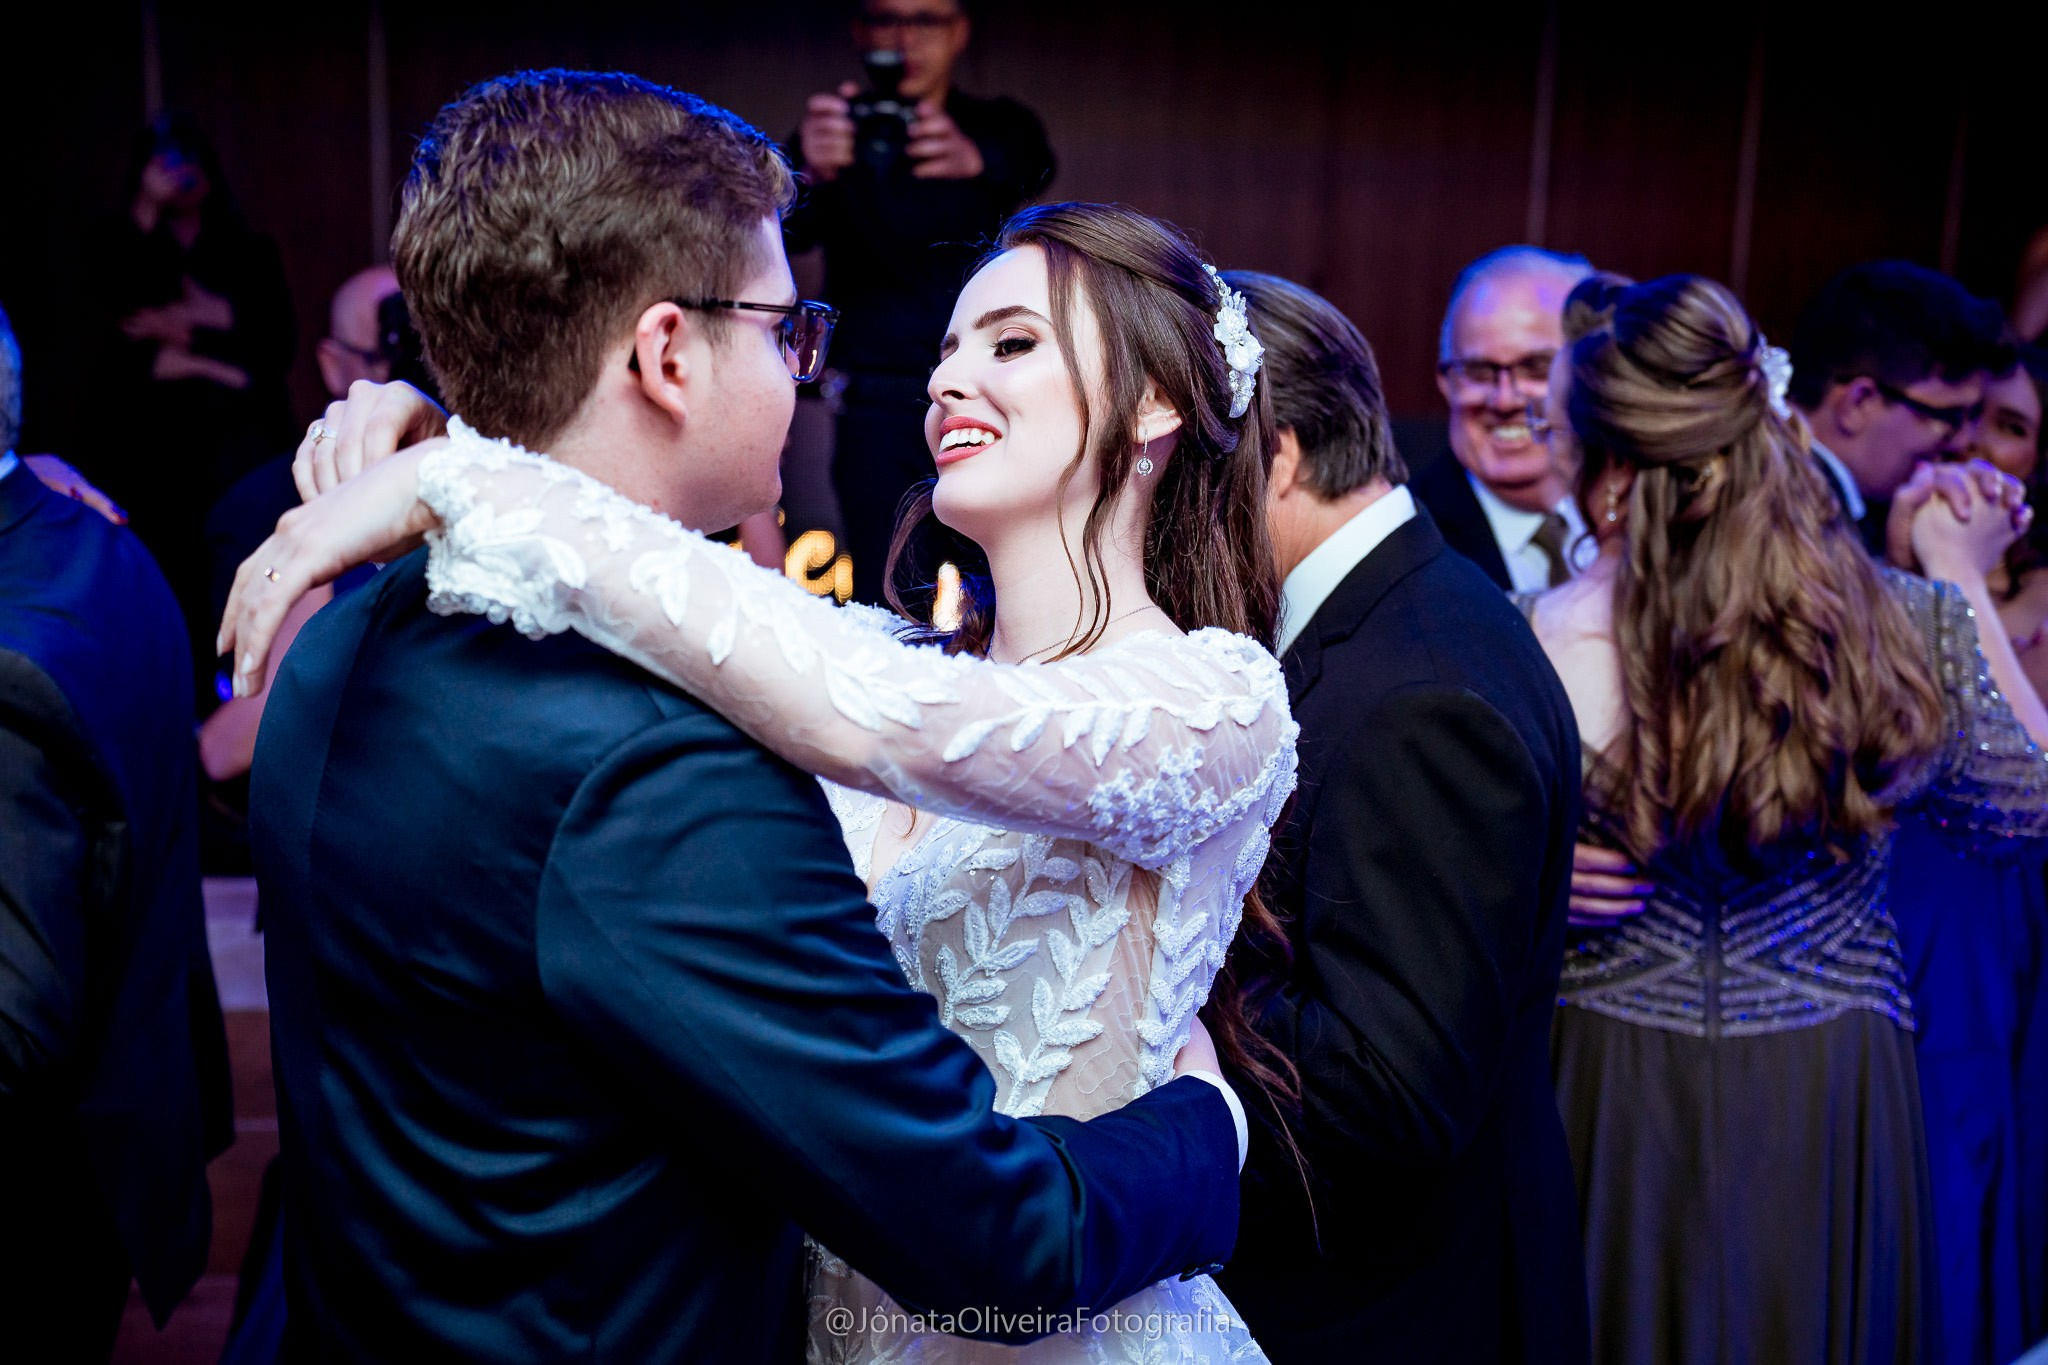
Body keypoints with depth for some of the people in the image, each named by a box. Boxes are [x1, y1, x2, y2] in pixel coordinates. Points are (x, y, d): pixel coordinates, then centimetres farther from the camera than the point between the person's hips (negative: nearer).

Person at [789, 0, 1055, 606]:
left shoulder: (1000, 127, 7)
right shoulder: (839, 130, 3)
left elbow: (1030, 168, -18)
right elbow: (791, 232, -16)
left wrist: (975, 160, -42)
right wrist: (812, 171, -41)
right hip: (880, 403, -1)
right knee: (888, 609, -7)